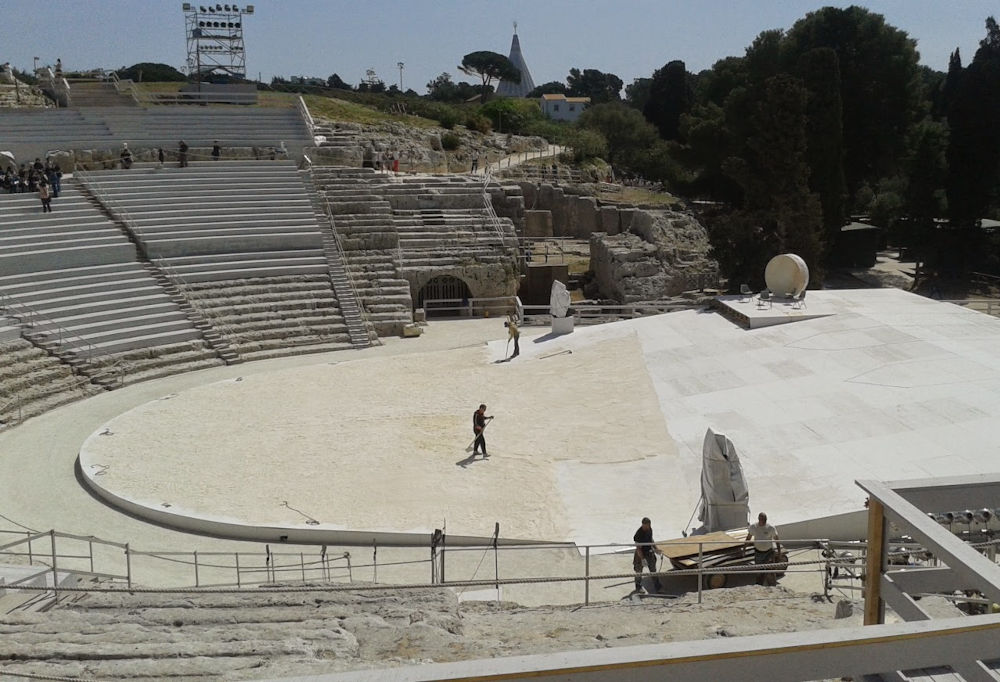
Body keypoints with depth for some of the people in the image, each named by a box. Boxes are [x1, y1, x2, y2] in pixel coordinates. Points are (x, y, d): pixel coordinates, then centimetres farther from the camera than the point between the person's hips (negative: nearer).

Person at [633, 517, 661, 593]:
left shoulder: (649, 529, -6)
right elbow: (638, 548, -26)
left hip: (649, 552, 6)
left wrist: (654, 548, 18)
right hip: (641, 553, -6)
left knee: (653, 570, 8)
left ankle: (658, 587, 15)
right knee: (639, 571, 11)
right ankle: (638, 587, 29)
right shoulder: (639, 534, -29)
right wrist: (642, 559, -27)